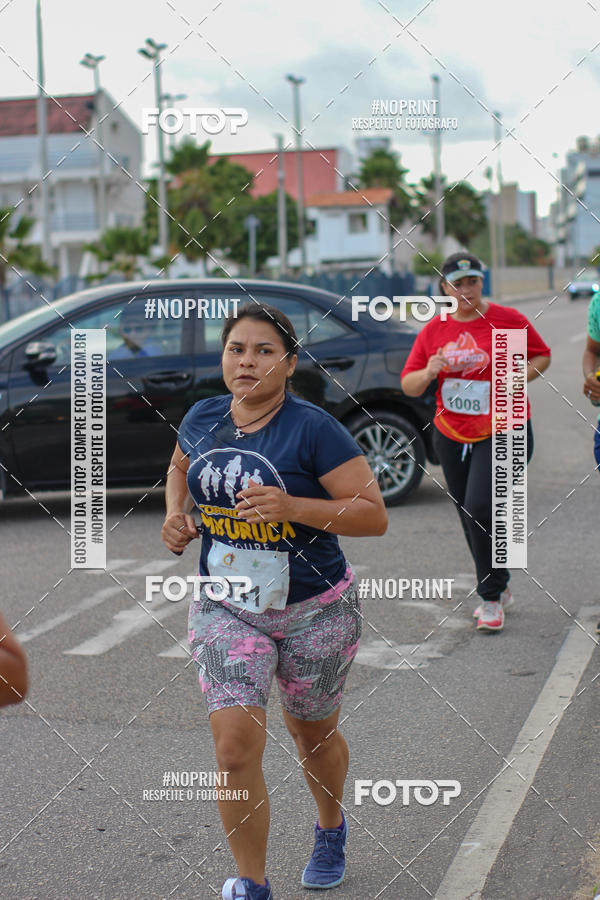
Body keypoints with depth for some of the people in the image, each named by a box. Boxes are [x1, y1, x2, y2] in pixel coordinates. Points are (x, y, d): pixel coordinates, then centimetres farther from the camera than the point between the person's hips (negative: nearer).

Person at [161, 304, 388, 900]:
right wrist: (176, 514, 3)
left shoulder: (313, 429, -18)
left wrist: (292, 506, -31)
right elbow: (181, 466, 22)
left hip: (315, 609, -2)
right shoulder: (202, 419, -2)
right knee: (235, 745, -11)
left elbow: (373, 515, -19)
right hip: (226, 609, 3)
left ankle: (330, 828, 51)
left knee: (311, 732, 19)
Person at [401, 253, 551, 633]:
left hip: (503, 432, -5)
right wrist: (428, 373, -16)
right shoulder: (434, 330, 4)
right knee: (470, 516, 12)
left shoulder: (507, 319, -5)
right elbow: (408, 385, 6)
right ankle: (500, 589, 31)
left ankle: (492, 599, -5)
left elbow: (542, 355, 7)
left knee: (481, 508, -20)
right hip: (452, 436, 5)